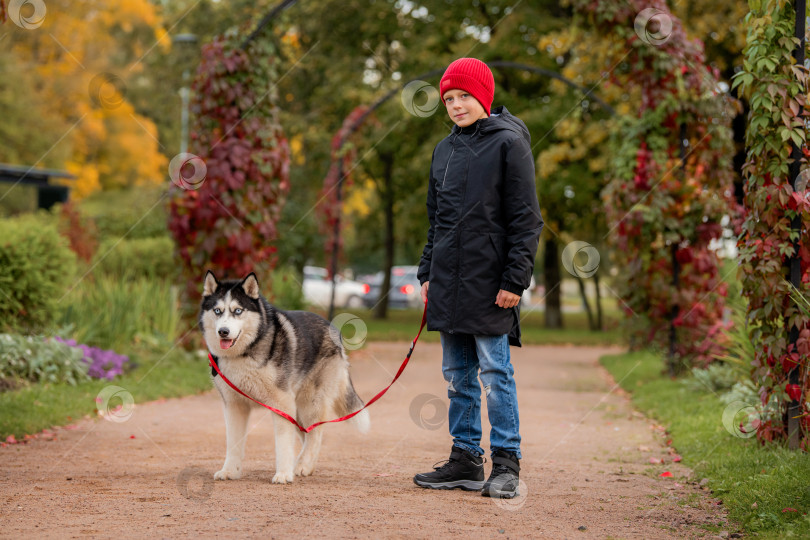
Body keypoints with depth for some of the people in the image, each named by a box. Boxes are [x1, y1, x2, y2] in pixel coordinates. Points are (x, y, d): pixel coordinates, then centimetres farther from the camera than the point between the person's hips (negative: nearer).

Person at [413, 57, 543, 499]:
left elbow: (525, 219, -8)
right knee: (457, 375, 9)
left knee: (495, 372, -5)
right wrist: (427, 273, 15)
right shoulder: (444, 149, 15)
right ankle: (466, 458, 17)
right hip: (448, 281, 7)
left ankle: (506, 463, 2)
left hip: (490, 281, -7)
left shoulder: (509, 144, -5)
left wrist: (514, 279, -14)